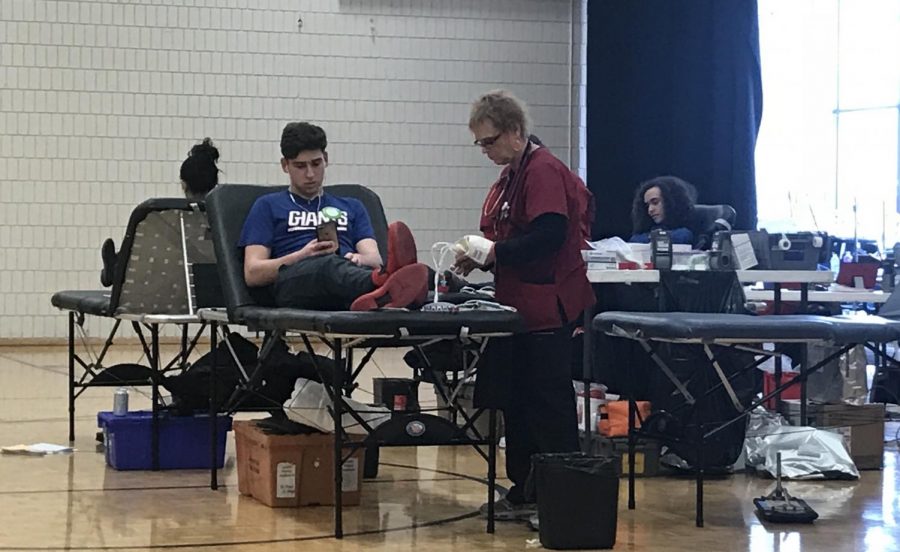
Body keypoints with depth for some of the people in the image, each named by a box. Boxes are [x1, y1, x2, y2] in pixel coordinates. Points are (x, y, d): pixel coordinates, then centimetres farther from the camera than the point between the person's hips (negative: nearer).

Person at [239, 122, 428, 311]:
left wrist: (359, 258, -12)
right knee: (328, 264, -41)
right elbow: (252, 273, 9)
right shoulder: (269, 206, 22)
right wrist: (302, 256, -9)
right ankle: (383, 285, -73)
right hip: (295, 281, -4)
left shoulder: (351, 207, 31)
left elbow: (375, 259, 14)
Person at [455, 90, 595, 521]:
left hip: (547, 309, -10)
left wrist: (494, 253, -19)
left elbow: (549, 235, -25)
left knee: (548, 404, -5)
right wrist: (478, 257, 4)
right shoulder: (509, 175, 16)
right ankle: (524, 492, 21)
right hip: (518, 306, 10)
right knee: (514, 401, 13)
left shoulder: (544, 171, -15)